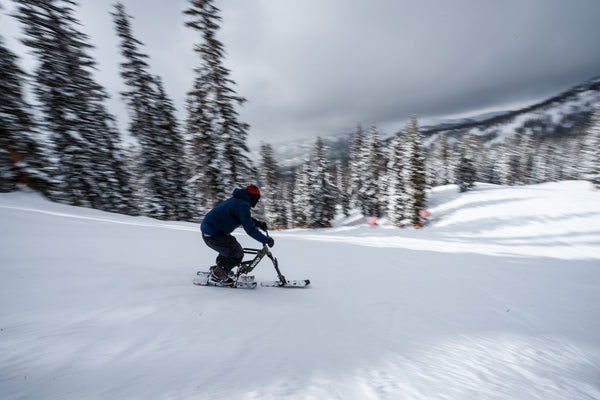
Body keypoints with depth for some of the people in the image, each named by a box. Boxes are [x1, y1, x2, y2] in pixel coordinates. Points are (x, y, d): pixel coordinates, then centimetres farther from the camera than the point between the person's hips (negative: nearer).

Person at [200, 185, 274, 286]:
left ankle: (217, 271, 34)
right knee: (237, 254, -4)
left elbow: (245, 218, 29)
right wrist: (266, 240, -16)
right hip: (213, 235, -10)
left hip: (207, 229, 10)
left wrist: (259, 223, 18)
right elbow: (250, 229, -23)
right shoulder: (242, 205, -19)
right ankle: (218, 275, 10)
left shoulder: (237, 200, 13)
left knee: (230, 248, 26)